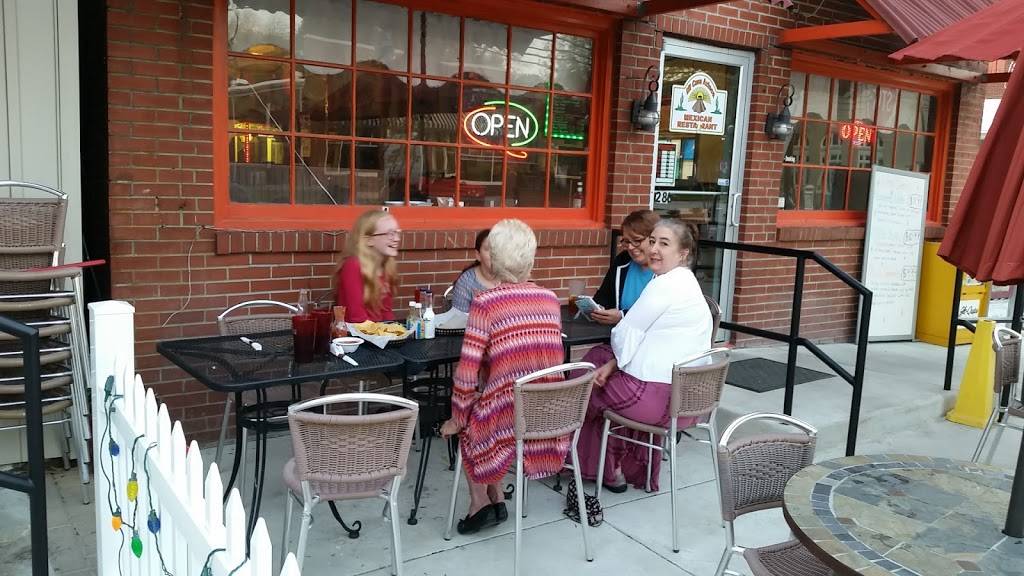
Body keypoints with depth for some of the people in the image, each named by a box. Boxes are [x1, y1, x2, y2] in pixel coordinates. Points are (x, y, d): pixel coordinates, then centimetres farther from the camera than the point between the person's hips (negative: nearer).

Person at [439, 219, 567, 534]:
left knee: (466, 423, 28)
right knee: (483, 406, 32)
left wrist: (456, 419, 4)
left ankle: (480, 500, 24)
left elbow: (468, 370, -11)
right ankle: (496, 498, 30)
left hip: (508, 419, -5)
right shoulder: (550, 299, 4)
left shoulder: (485, 302, -11)